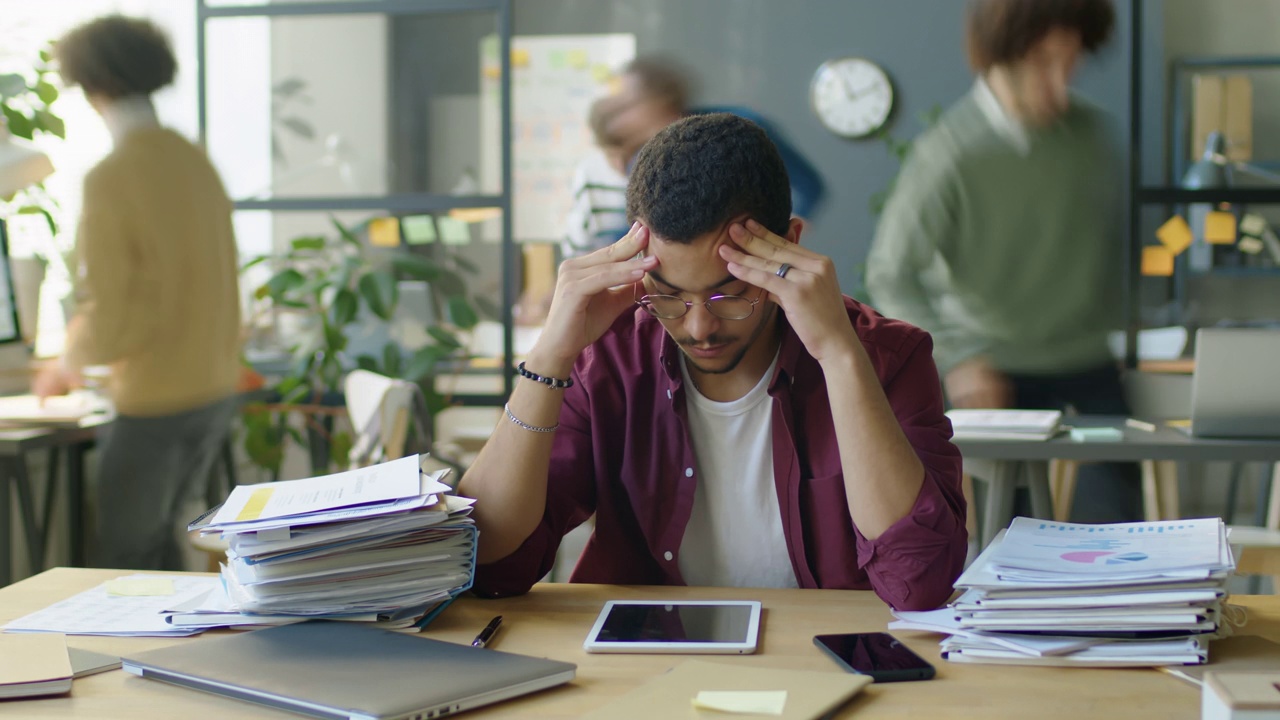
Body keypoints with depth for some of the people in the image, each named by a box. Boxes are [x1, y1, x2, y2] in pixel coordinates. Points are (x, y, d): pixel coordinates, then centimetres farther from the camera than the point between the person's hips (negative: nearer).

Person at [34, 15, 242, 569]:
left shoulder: (111, 179, -18)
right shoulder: (197, 163, 3)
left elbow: (108, 319, -19)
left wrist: (67, 364, 3)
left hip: (153, 403, -7)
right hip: (216, 390, 7)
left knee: (121, 553, 7)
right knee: (155, 534, 22)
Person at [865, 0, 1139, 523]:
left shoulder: (1092, 132, -1)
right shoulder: (949, 156, -16)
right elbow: (889, 274, -14)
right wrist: (952, 360, -23)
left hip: (1088, 364, 4)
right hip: (999, 372, -4)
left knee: (1112, 516, -3)